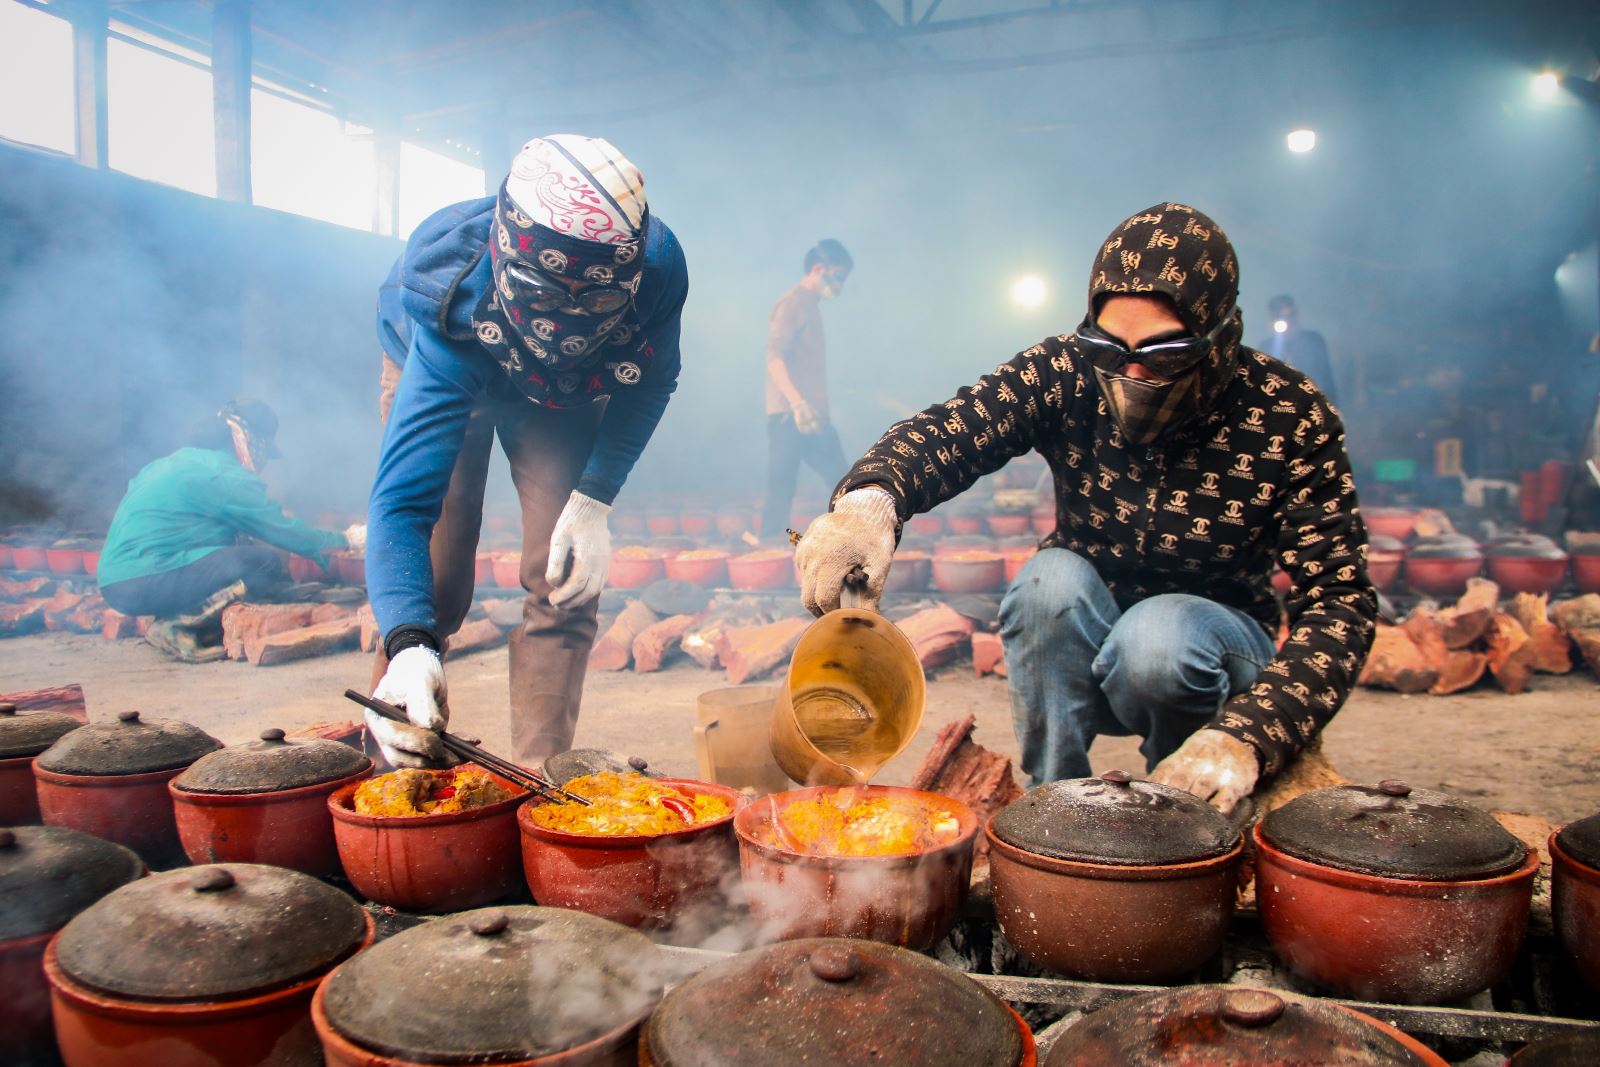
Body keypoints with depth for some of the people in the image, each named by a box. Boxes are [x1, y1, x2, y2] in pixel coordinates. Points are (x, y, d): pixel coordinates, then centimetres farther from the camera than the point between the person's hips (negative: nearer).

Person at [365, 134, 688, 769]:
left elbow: (651, 382, -13)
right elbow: (403, 501, -49)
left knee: (566, 580, -10)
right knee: (430, 584, -9)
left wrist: (594, 500, -25)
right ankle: (398, 766, 14)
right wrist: (408, 646, -65)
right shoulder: (456, 315, -45)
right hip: (448, 376, -2)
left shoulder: (658, 266, -36)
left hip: (563, 389, 2)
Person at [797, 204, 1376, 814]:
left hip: (1215, 638, -1)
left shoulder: (1292, 420, -19)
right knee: (1051, 578, -30)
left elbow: (1341, 601, -23)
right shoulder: (1067, 373, -15)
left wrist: (1248, 737, -40)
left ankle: (1180, 809, -3)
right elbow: (947, 430, -29)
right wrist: (870, 498, -54)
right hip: (1074, 642, 2)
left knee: (1157, 634, -33)